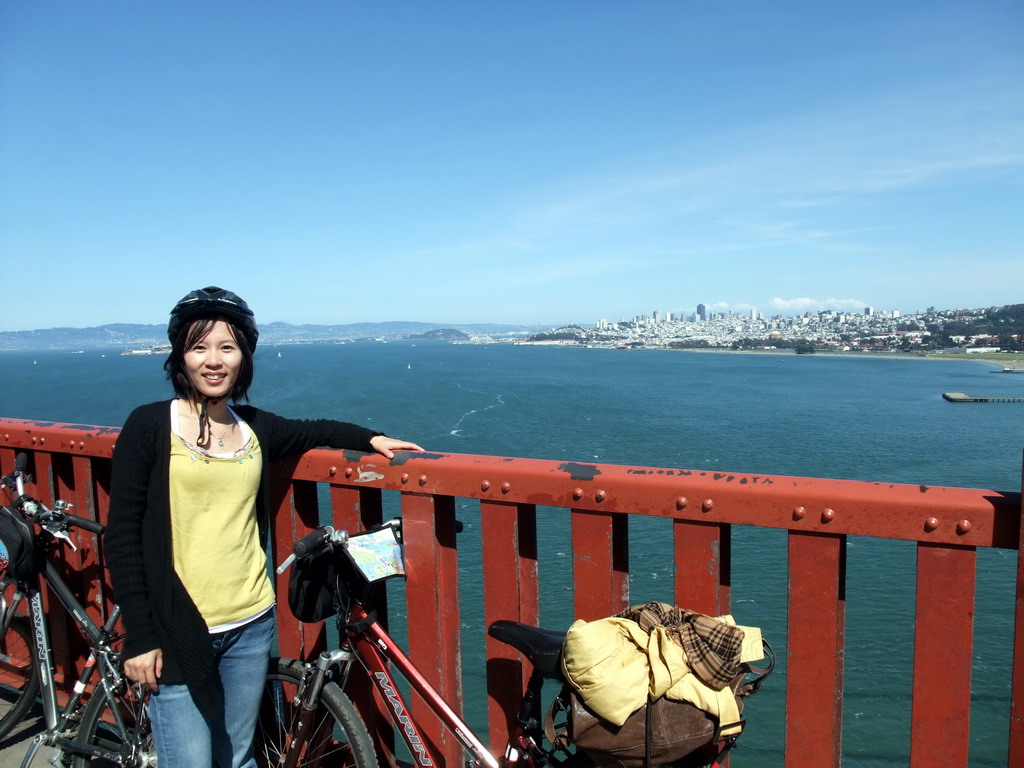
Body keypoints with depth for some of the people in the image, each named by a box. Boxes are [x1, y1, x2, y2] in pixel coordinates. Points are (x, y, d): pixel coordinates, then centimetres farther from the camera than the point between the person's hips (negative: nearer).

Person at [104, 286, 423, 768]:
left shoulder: (256, 428, 5)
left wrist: (371, 439, 9)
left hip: (251, 626, 4)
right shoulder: (150, 426, -7)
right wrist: (139, 637, -9)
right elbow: (121, 536, -6)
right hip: (178, 631, -4)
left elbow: (312, 430, 25)